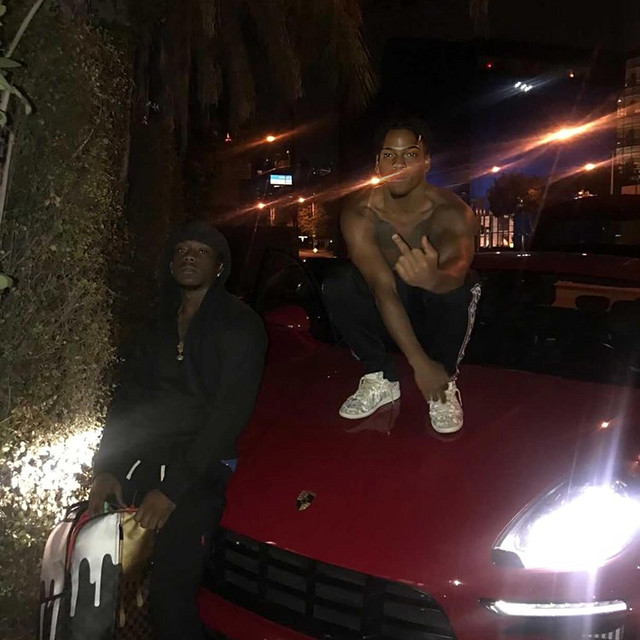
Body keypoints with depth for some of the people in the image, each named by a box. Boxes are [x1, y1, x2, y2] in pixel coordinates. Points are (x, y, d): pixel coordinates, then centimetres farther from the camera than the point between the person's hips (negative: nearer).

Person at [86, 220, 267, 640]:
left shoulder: (239, 325, -1)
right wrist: (106, 466, 0)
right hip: (142, 458, 6)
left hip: (201, 467, -6)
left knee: (171, 586, -16)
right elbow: (128, 395, 13)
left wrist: (175, 485, -16)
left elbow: (229, 411, -10)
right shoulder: (160, 325, 19)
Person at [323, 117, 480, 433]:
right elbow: (383, 289, -30)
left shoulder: (451, 212, -25)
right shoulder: (359, 213, -23)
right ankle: (381, 378, -6)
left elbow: (457, 269, -46)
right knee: (337, 286, -26)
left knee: (458, 288, -34)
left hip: (437, 311, -1)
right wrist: (419, 362, -38)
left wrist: (433, 278, -72)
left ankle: (445, 384, -10)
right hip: (385, 311, 2)